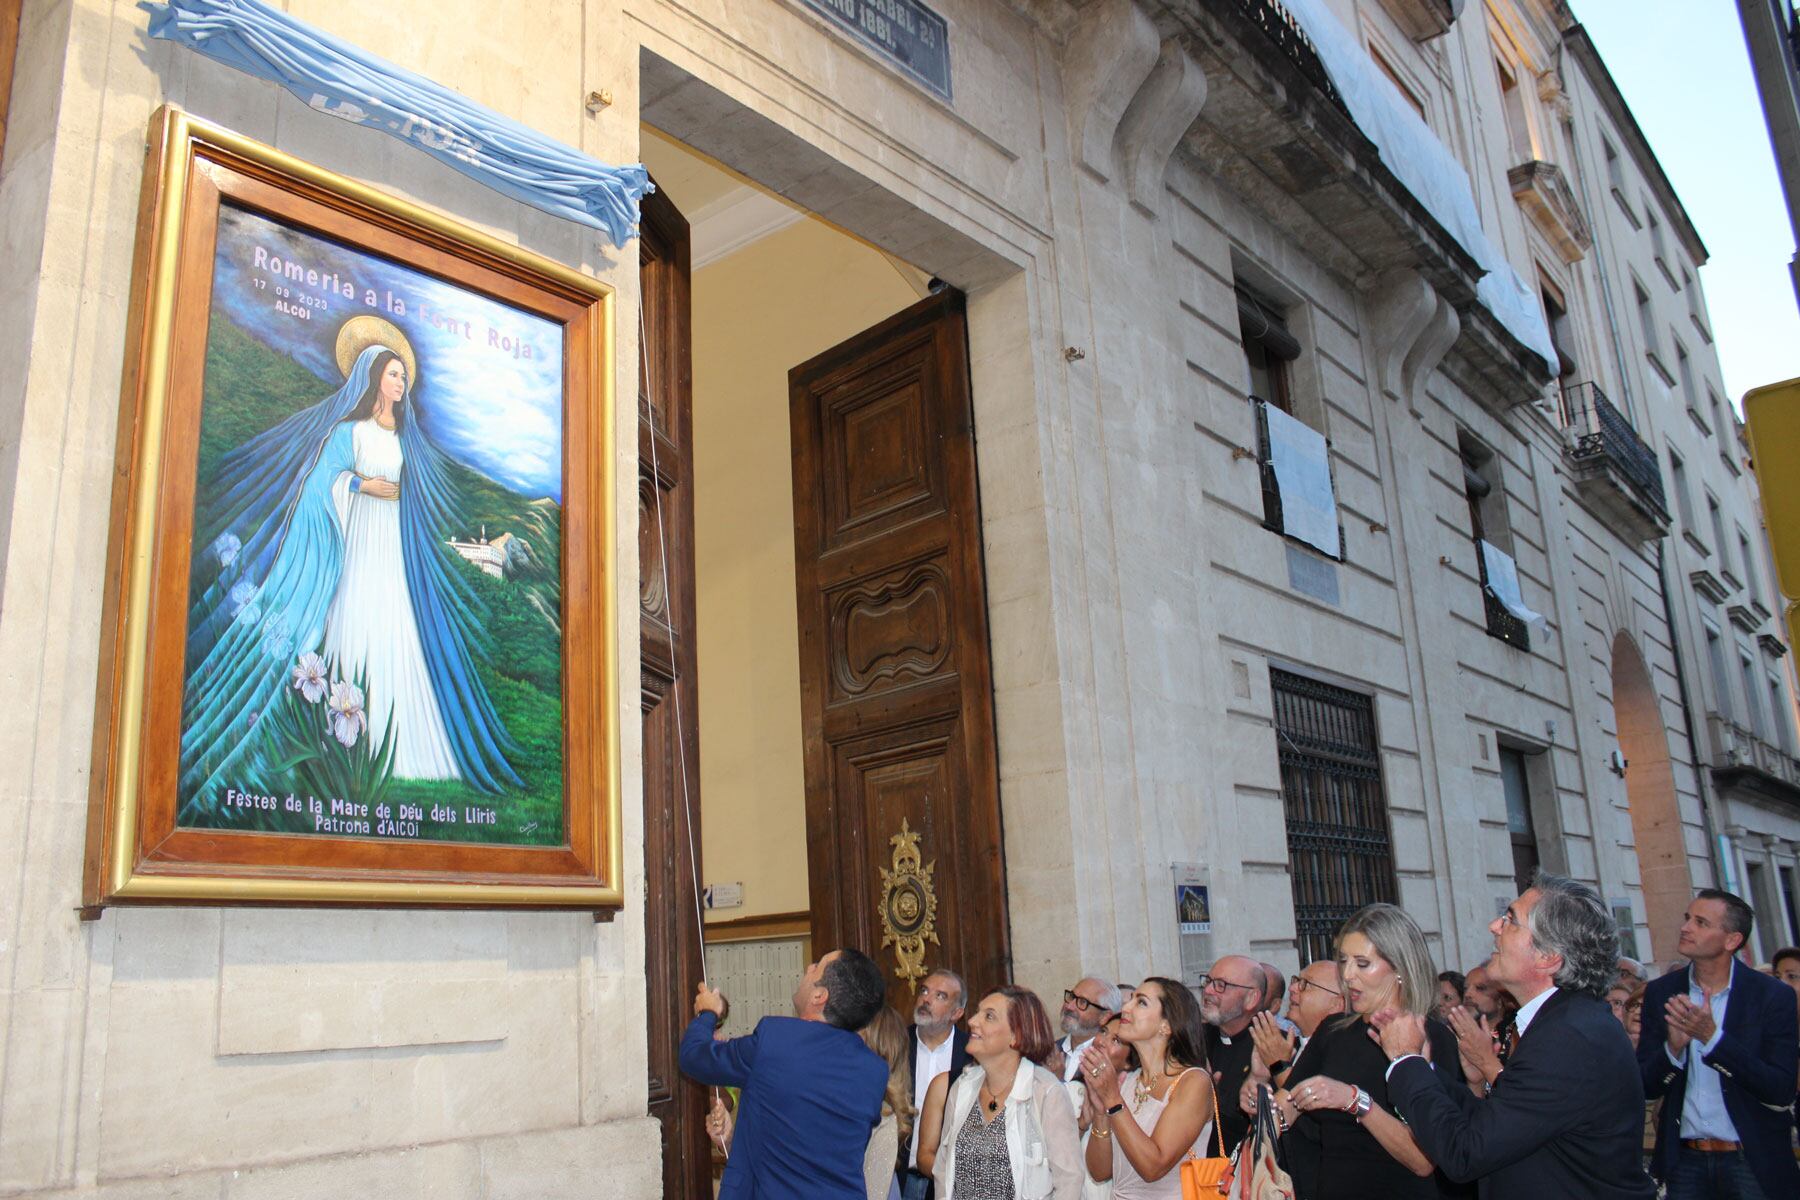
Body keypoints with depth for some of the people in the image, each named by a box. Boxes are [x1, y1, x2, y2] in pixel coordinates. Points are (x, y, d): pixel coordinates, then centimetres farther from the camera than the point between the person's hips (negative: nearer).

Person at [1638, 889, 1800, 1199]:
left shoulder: (1773, 996, -9)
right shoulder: (1661, 993, -1)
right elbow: (1647, 1087, -2)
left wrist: (1712, 1036, -26)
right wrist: (1673, 1048, -22)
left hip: (1753, 1161, -2)